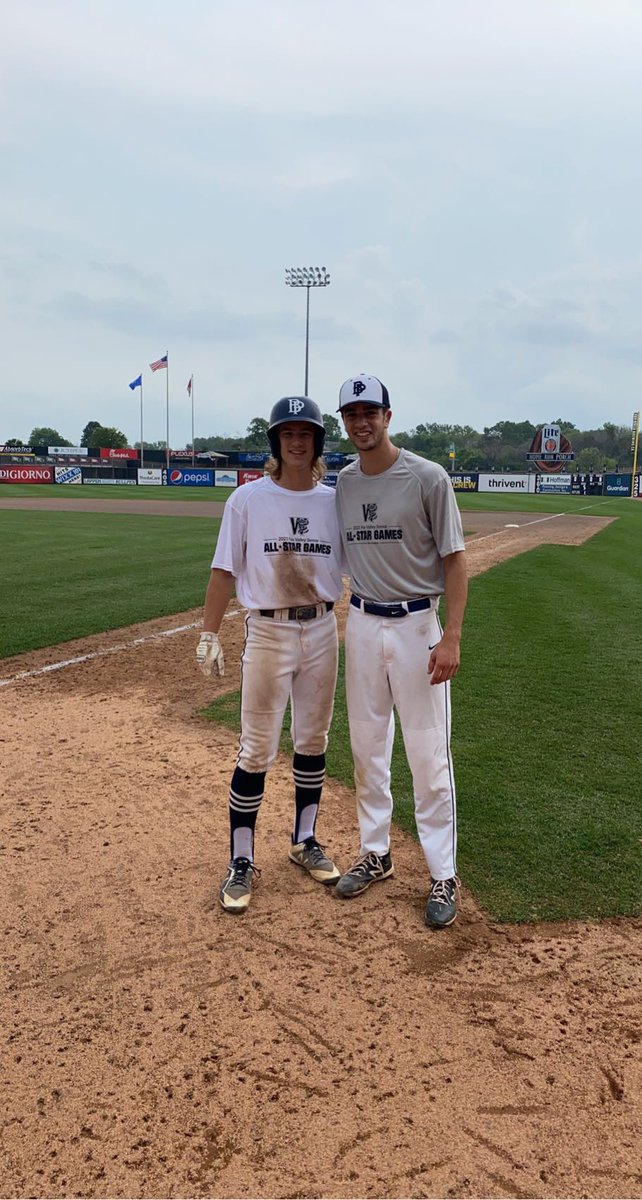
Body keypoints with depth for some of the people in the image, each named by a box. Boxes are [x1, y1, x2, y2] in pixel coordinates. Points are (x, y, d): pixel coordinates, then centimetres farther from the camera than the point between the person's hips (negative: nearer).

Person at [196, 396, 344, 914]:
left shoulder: (334, 501, 3)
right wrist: (210, 635, -7)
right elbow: (225, 571, -3)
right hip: (268, 632, -3)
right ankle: (242, 862, 13)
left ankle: (305, 841, 31)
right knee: (257, 750, 0)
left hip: (322, 630, 3)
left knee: (313, 741, 14)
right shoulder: (248, 499, -4)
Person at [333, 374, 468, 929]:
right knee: (367, 748, 14)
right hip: (361, 624, 5)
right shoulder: (343, 482, 6)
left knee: (430, 756, 0)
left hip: (416, 624, -5)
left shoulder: (428, 477, -9)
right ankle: (375, 854, 31)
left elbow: (455, 559, -9)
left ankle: (444, 876, 14)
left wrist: (451, 637, -16)